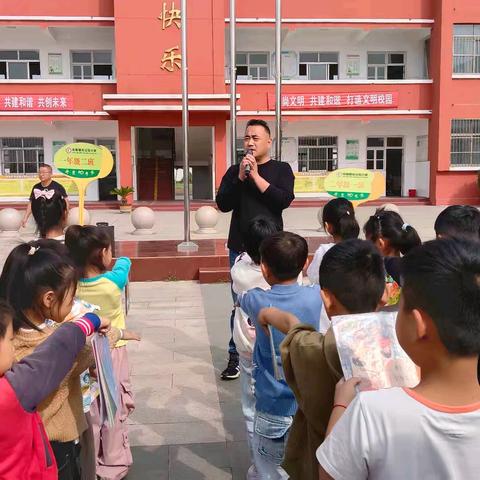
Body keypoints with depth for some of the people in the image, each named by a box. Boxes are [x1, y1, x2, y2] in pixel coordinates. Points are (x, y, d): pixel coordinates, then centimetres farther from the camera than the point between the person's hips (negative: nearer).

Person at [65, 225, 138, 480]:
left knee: (90, 410, 19)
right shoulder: (113, 281, -20)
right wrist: (108, 265, 8)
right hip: (113, 353, -4)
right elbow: (125, 261, -2)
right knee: (114, 410, 12)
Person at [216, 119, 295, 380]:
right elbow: (222, 204, -2)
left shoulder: (281, 169, 4)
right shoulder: (234, 170, 9)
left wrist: (255, 176, -14)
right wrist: (240, 176, -13)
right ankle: (236, 356, 12)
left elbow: (284, 200, -12)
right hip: (240, 248, 1)